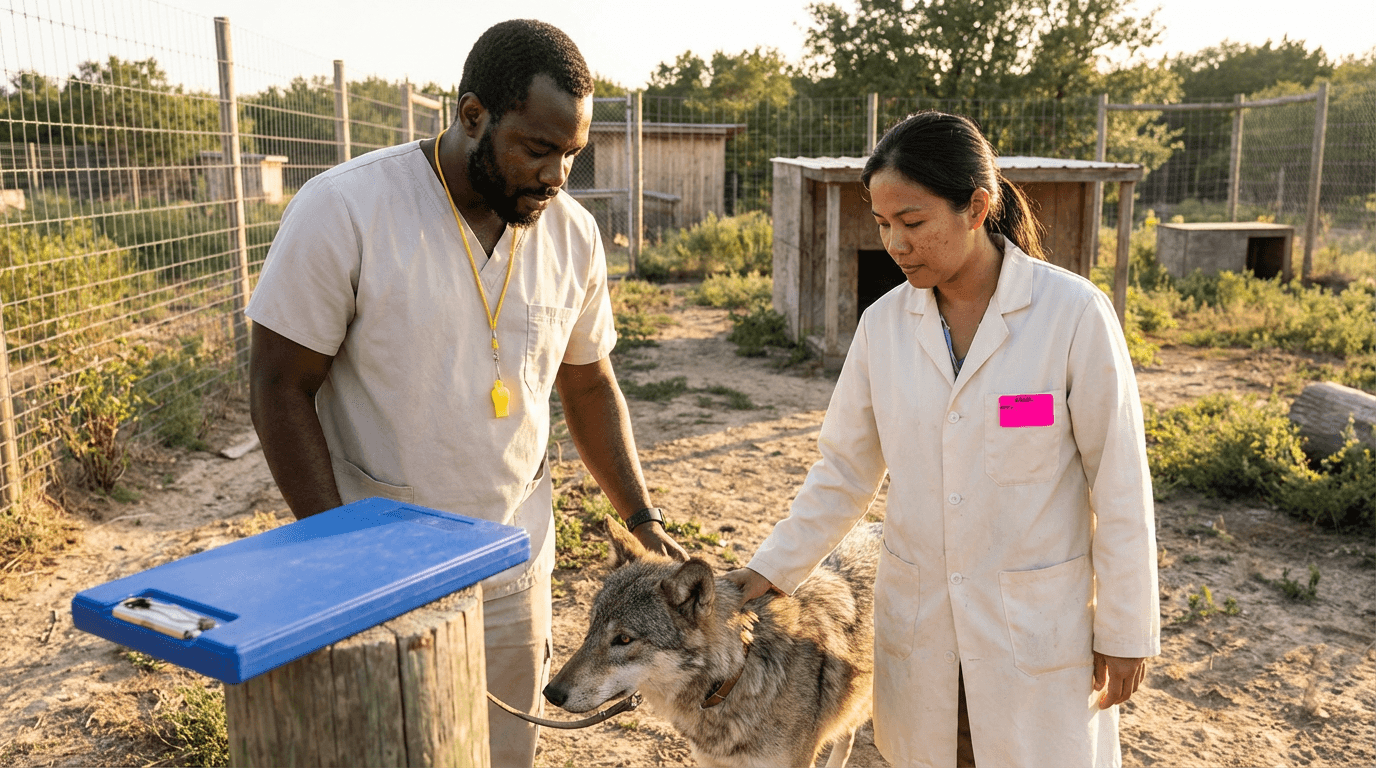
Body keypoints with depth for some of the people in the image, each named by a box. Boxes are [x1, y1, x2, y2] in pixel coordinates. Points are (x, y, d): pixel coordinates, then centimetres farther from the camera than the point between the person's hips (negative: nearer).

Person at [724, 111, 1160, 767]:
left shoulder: (1073, 313, -13)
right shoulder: (884, 324, -2)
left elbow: (1119, 485, -8)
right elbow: (844, 471, 6)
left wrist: (1126, 630, -4)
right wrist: (772, 567, -1)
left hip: (1039, 629, -3)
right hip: (919, 627, 3)